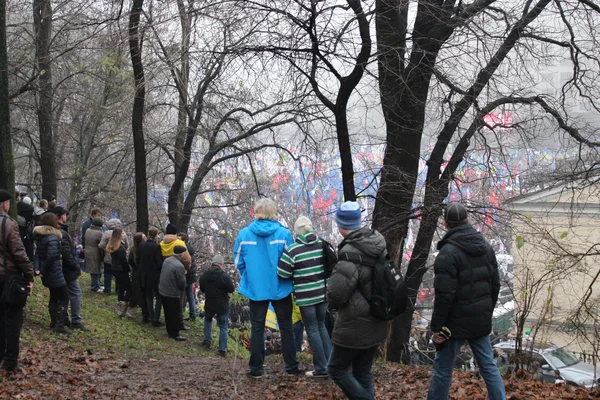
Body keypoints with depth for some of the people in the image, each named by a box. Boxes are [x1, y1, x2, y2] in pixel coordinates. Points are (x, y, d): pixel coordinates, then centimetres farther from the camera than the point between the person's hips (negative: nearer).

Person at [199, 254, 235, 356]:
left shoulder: (204, 275, -4)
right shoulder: (224, 276, -19)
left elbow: (202, 289, 9)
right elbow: (232, 289, -12)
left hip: (209, 305, 3)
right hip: (222, 307, -3)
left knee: (207, 320, 31)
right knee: (223, 327, 8)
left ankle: (207, 341, 30)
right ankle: (222, 349, 7)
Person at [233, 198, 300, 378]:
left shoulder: (244, 234, -6)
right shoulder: (284, 233, -10)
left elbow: (238, 262, 1)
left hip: (255, 289, 1)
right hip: (280, 288, -1)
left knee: (257, 328, 10)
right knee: (286, 326, 12)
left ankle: (256, 369, 11)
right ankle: (291, 367, 15)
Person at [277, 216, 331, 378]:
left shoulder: (293, 249, -14)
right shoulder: (322, 244, 1)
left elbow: (282, 273, -12)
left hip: (306, 296, -5)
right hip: (323, 293, 5)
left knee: (312, 330, 4)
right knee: (321, 326, 20)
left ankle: (321, 368, 5)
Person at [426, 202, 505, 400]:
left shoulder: (448, 253, -17)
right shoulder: (486, 247, 7)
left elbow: (445, 295, -20)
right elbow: (495, 285, 12)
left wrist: (437, 327, -13)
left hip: (457, 322, -6)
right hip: (481, 320, 6)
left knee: (442, 369, 5)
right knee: (488, 365, 13)